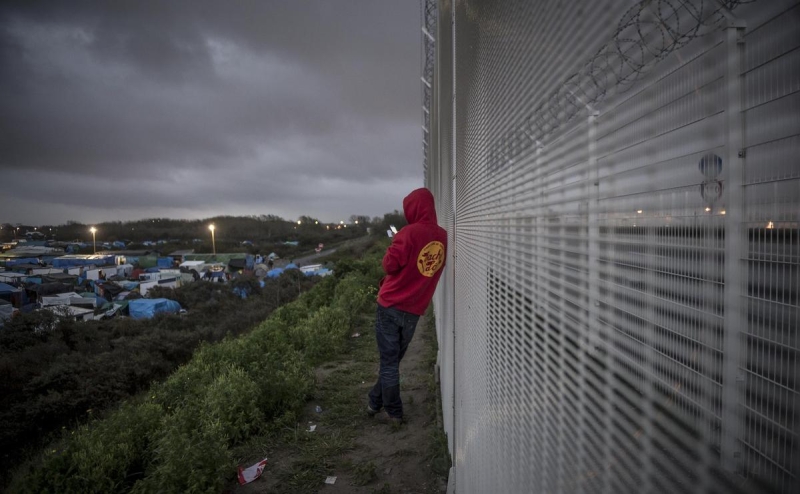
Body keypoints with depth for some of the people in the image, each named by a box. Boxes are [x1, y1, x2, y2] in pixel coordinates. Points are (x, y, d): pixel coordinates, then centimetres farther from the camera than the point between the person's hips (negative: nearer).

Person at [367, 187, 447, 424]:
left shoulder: (410, 232, -16)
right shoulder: (443, 237, 3)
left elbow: (390, 265, -14)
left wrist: (393, 247, 4)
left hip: (391, 306, -5)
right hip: (415, 310, 6)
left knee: (388, 361, 6)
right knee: (394, 359, 19)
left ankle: (394, 412, 15)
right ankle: (375, 402, 31)